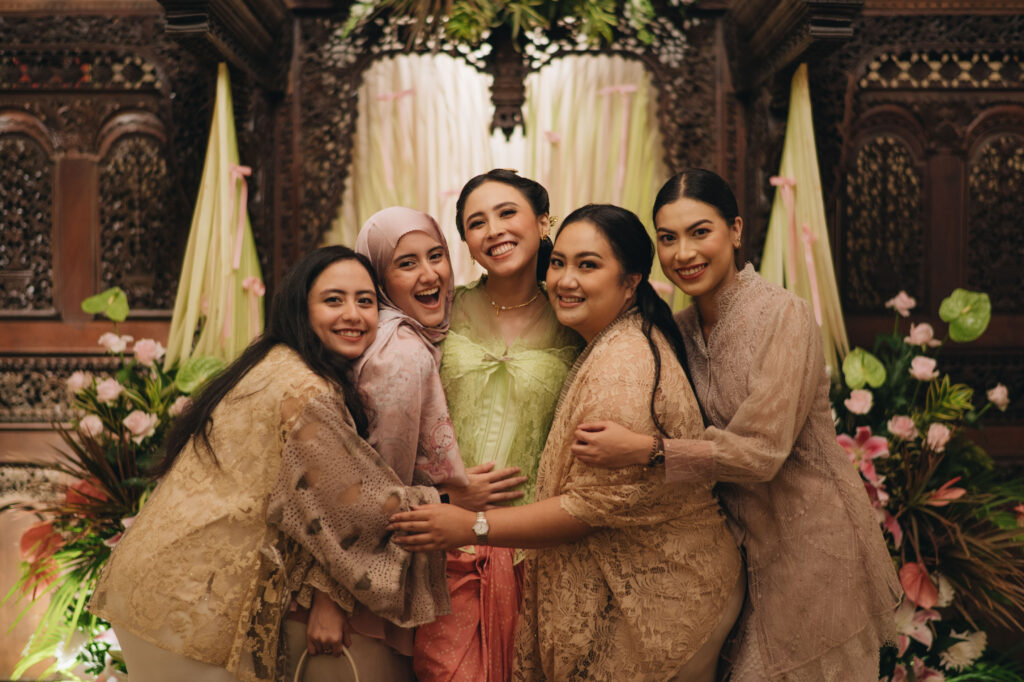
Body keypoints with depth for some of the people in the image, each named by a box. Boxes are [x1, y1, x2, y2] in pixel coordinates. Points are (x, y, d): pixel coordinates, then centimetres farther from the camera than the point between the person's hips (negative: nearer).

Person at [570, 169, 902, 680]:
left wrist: (644, 451, -30)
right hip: (744, 542, 6)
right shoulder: (682, 327, 2)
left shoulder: (783, 317, -19)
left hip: (813, 541, -6)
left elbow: (762, 450, -25)